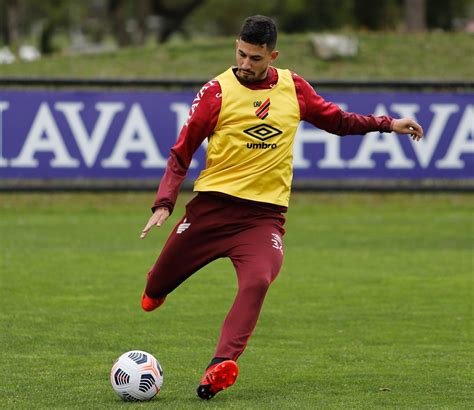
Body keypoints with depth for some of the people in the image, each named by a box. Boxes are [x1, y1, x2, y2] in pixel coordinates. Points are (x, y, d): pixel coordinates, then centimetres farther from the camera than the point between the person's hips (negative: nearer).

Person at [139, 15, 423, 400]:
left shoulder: (293, 87, 6)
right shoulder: (218, 91, -3)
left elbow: (337, 120, 23)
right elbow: (182, 152, 1)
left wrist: (387, 124, 15)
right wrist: (164, 203, -10)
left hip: (265, 213, 1)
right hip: (212, 205, -1)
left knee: (258, 281, -28)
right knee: (157, 287, 6)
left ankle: (222, 364, -37)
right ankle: (155, 288, 45)